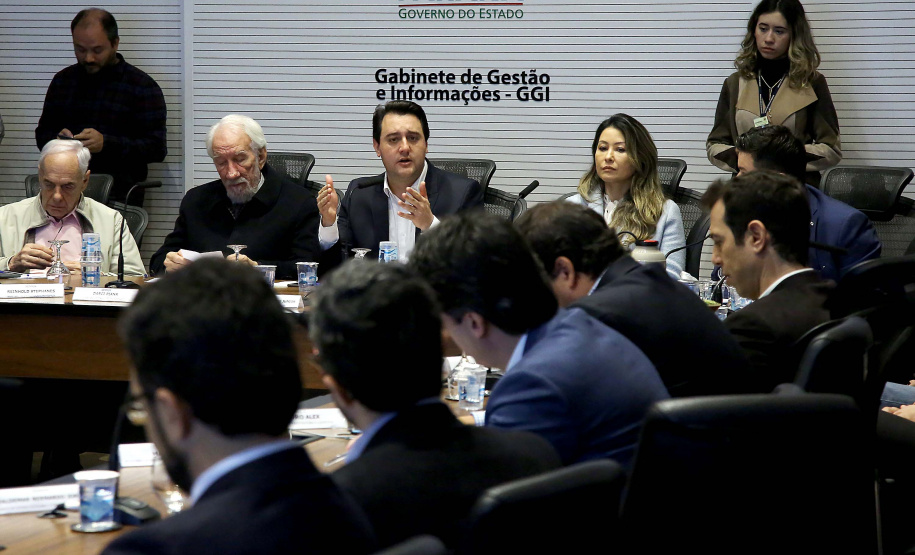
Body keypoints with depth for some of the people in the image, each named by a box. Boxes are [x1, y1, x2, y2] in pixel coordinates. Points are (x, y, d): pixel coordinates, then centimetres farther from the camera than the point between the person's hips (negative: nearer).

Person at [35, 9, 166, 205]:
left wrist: (106, 143, -16)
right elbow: (42, 135, 23)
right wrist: (58, 139, -2)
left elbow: (157, 148, -3)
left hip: (118, 196, -3)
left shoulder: (142, 86, 3)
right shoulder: (63, 80, 18)